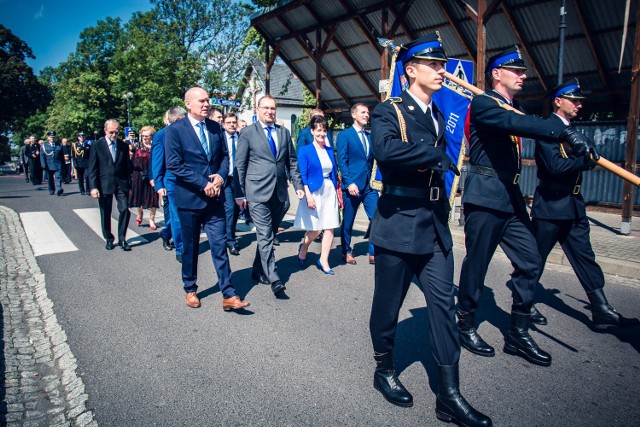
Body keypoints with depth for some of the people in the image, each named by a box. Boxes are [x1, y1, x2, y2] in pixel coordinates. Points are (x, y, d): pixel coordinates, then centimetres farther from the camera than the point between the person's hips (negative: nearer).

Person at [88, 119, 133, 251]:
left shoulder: (124, 145, 6)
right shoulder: (97, 145, 0)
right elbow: (92, 168, -2)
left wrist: (129, 185, 6)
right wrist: (93, 187, -9)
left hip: (121, 183, 1)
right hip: (104, 184, -1)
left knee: (125, 210, -8)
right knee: (105, 214, 7)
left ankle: (122, 239, 4)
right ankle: (109, 239, 23)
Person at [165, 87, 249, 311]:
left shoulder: (215, 127, 8)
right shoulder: (175, 130, -6)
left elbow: (224, 156, 12)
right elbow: (174, 165, -12)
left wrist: (220, 176, -8)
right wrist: (203, 184, -17)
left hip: (214, 197, 3)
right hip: (189, 198, -3)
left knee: (219, 246, 0)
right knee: (190, 248, 11)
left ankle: (229, 295, 3)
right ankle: (190, 289, 30)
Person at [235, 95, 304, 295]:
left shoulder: (284, 132, 13)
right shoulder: (248, 133, 1)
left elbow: (292, 161, 16)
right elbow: (240, 165, 1)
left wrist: (298, 185, 7)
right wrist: (239, 193, -3)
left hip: (279, 192, 5)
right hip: (258, 192, -4)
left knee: (269, 234, 12)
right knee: (265, 236, -9)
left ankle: (258, 271, 26)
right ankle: (273, 278, -8)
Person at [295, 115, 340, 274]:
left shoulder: (330, 151, 11)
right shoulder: (305, 150, -4)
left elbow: (334, 173, 15)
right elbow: (302, 175, -9)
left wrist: (336, 191, 11)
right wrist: (308, 195, -17)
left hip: (330, 192, 5)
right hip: (314, 192, -5)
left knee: (330, 228, 2)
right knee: (315, 229, 0)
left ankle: (323, 261, 13)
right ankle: (303, 247, 31)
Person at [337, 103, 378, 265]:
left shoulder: (370, 137, 15)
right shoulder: (344, 135, -1)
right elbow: (342, 162, -8)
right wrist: (349, 183, -16)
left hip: (370, 185, 5)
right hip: (353, 185, -4)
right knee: (348, 222, 7)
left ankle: (374, 254, 5)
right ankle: (347, 252, 25)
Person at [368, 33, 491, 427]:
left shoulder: (438, 116, 16)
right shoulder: (389, 111, -6)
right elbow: (385, 149, -29)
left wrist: (444, 212, 13)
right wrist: (436, 154, -18)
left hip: (435, 228, 7)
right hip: (399, 226, -6)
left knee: (443, 305, 5)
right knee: (388, 305, 8)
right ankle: (385, 370, 32)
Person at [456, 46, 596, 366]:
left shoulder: (514, 110, 20)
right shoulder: (482, 104, -8)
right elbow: (514, 123, -27)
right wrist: (565, 132, -35)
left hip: (510, 196, 9)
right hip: (485, 196, -8)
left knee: (529, 261, 7)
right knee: (476, 263, 1)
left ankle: (518, 334, 19)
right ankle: (466, 326, 20)